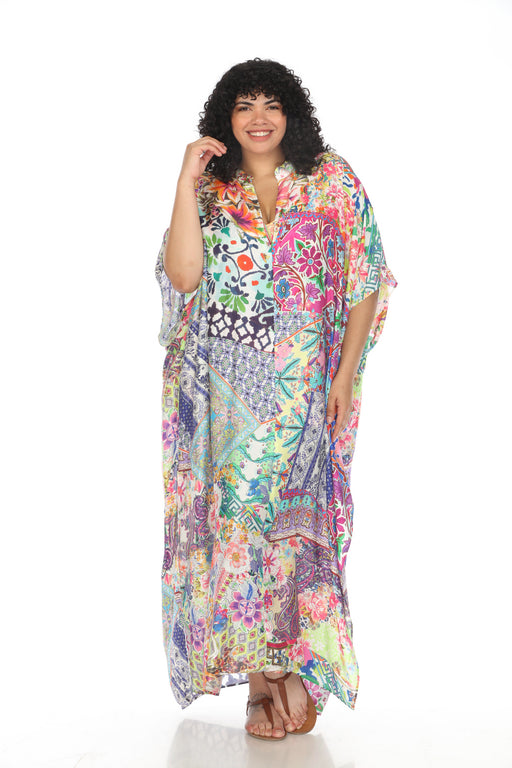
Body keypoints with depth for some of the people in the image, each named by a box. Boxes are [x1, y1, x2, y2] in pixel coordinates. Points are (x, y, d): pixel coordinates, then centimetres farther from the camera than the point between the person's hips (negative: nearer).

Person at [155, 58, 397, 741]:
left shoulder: (332, 182, 5)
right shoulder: (209, 190, 8)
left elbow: (366, 282, 4)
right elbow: (183, 276, -9)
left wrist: (346, 373, -3)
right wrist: (188, 181, -9)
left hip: (301, 379, -1)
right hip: (221, 386, 2)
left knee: (290, 511, -3)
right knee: (234, 512, 0)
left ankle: (288, 664, 13)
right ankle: (266, 674, 12)